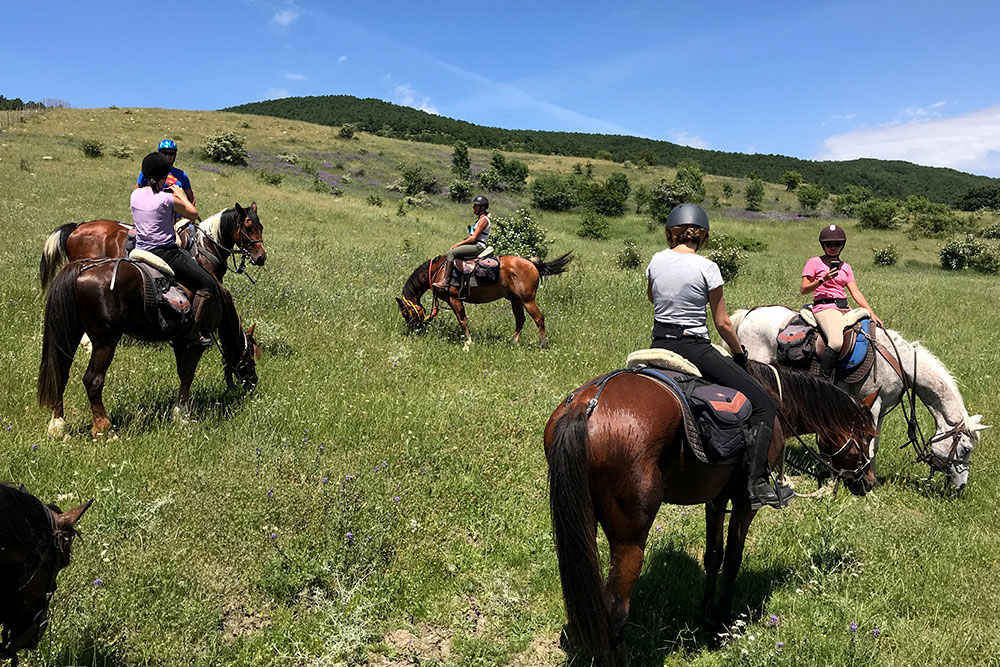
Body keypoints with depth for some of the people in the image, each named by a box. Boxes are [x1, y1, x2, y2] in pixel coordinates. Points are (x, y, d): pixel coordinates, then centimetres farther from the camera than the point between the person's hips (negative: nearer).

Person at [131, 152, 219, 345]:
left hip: (141, 253, 8)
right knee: (207, 284, -1)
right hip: (165, 253, -8)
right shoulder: (167, 199, -14)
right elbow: (193, 213, 1)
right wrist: (180, 194, 14)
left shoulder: (135, 195, 5)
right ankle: (196, 332, -9)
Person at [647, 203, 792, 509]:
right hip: (694, 349, -5)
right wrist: (740, 352, 11)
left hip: (659, 346, 5)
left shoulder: (656, 260, 2)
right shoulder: (706, 267, -10)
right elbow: (722, 323, -6)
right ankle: (757, 482, -10)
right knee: (764, 404, 1)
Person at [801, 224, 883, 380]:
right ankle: (824, 380, -24)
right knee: (836, 341, -31)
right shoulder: (814, 262, 6)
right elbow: (804, 290, 0)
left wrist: (871, 313, -1)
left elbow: (856, 293, 12)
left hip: (844, 308, 7)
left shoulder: (846, 267, 20)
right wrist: (822, 280, -14)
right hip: (824, 307, -7)